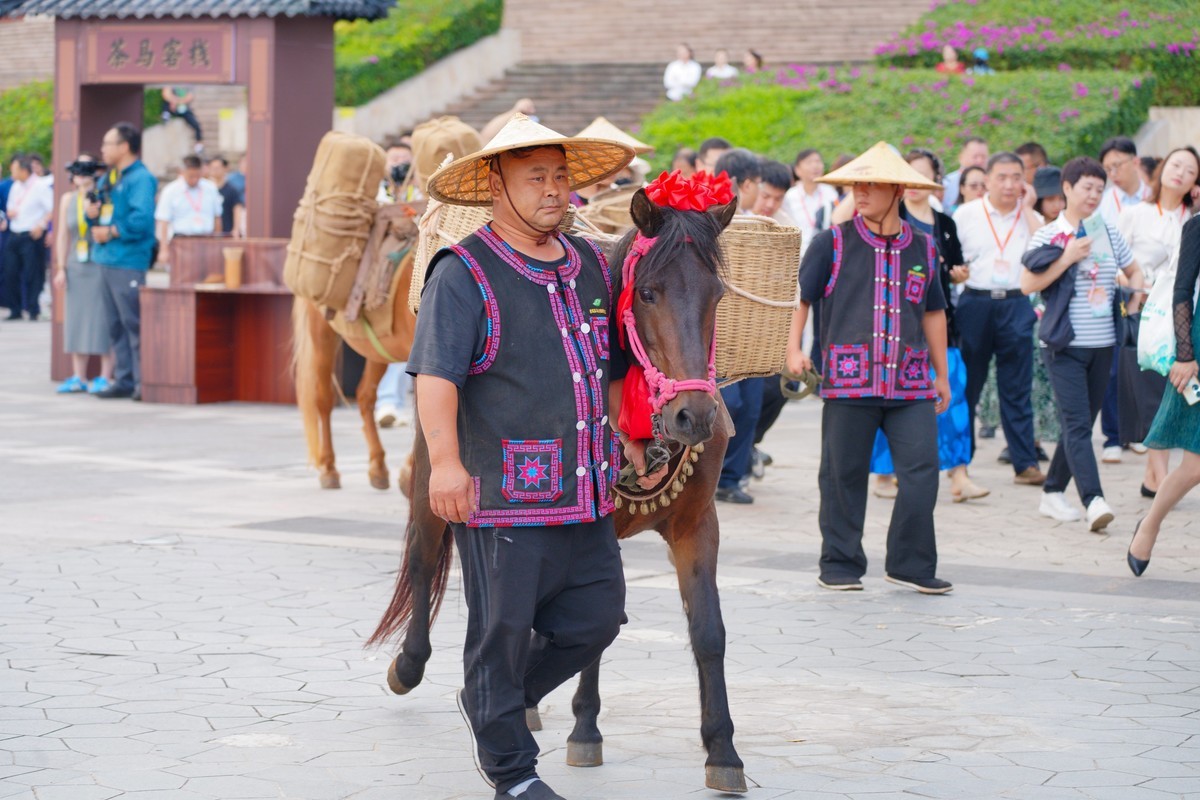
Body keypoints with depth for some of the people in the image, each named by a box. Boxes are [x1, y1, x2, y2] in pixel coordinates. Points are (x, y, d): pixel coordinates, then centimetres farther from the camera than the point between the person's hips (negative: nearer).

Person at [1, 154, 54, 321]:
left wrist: (41, 225, -20)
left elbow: (52, 209, -11)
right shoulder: (15, 187, 16)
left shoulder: (41, 186, -7)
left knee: (32, 275, -5)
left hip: (32, 236, -7)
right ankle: (15, 310, 13)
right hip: (14, 236, 7)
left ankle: (33, 311, 2)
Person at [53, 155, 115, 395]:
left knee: (102, 319, -3)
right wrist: (61, 268, 6)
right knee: (76, 319, 6)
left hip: (100, 265, -5)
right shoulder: (67, 200, 9)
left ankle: (105, 377, 2)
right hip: (76, 266, 5)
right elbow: (62, 236, 10)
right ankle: (78, 377, 12)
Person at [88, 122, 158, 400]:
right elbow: (99, 211, 25)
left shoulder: (140, 179, -10)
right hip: (106, 260, 9)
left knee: (134, 323, -9)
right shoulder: (107, 178, 18)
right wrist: (92, 214, 3)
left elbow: (142, 219, -22)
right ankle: (124, 380, 16)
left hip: (127, 261, -9)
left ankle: (143, 382, -6)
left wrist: (111, 231, -15)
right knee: (116, 324, 11)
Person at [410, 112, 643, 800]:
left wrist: (632, 439, 25)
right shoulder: (464, 274, -9)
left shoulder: (591, 266, 13)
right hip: (503, 496, -7)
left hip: (588, 494, 7)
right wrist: (445, 460, -33)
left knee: (595, 619, 10)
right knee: (503, 628, 3)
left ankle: (496, 702, 33)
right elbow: (435, 374, -21)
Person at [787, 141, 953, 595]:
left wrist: (942, 373, 26)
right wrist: (793, 348, -10)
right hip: (849, 381, -2)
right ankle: (840, 566, 16)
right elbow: (799, 297, 4)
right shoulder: (833, 243, 2)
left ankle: (910, 564, 5)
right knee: (843, 474, 4)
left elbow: (933, 312, 23)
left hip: (910, 383, 2)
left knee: (922, 469, -6)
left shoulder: (922, 248, 12)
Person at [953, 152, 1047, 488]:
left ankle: (1025, 463, 4)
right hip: (975, 303, -1)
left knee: (1017, 389, 1)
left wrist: (1027, 209, -5)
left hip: (1015, 305, 1)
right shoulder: (966, 214, 6)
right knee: (967, 385, 5)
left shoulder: (1032, 218, 10)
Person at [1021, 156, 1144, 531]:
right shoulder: (1048, 235, -3)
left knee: (1082, 423, 10)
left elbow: (1134, 271, 23)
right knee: (1077, 424, -14)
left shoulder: (1109, 233, 10)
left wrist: (1133, 305, 5)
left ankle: (1053, 493, 22)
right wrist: (1067, 258, -16)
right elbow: (1027, 285, -10)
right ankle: (1093, 500, -22)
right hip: (1065, 345, -5)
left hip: (1102, 344, 5)